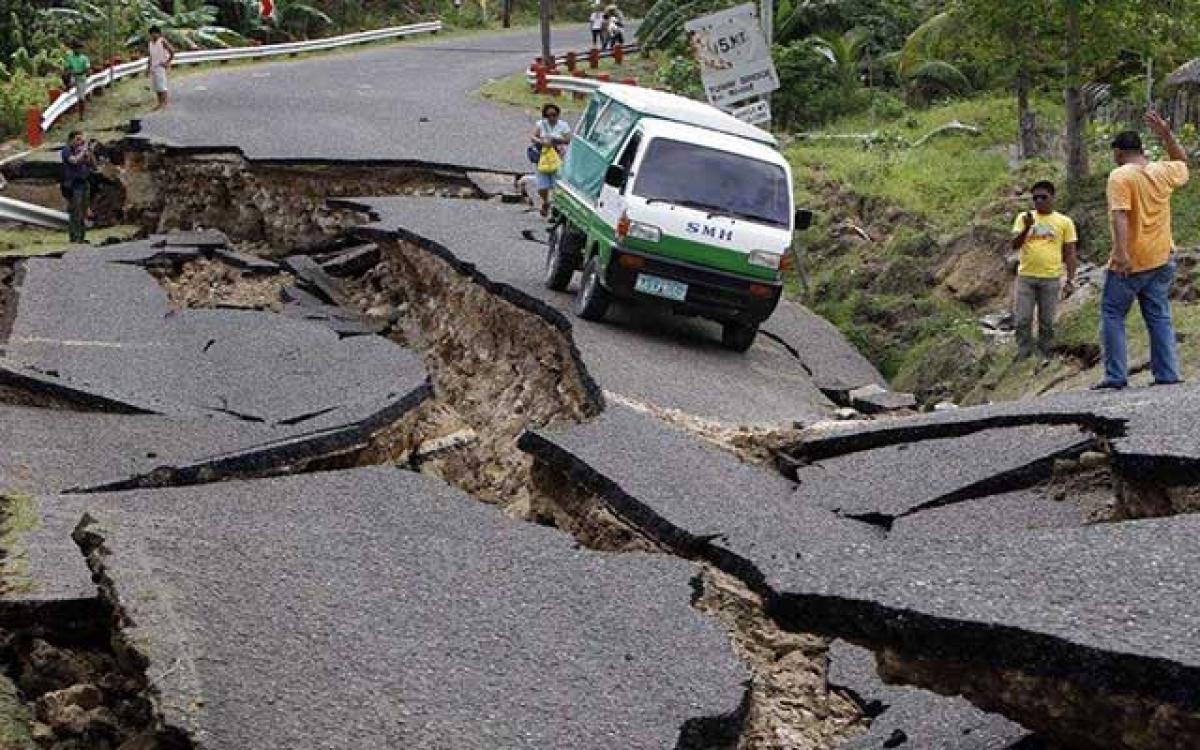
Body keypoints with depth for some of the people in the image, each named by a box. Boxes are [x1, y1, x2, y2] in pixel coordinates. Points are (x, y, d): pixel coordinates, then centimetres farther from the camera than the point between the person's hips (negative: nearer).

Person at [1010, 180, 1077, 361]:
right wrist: (1027, 228, -21)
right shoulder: (1023, 217, 5)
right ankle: (1023, 358, 7)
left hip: (1050, 279, -1)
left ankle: (1044, 358, 12)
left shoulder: (1064, 222, 3)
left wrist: (1070, 280, -1)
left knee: (1047, 322, 4)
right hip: (1025, 277, 1)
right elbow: (1015, 245, -4)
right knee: (1023, 321, 0)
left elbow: (1070, 254, 5)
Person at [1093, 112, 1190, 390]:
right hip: (1162, 260, 6)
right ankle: (1168, 375, 5)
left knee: (1112, 315, 3)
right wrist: (1166, 135, 23)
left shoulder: (1120, 175, -12)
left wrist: (1121, 251, -31)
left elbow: (1119, 215, -24)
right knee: (1159, 317, 10)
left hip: (1130, 262, -6)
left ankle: (1115, 376, -3)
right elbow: (1183, 162, 30)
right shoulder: (1163, 171, 6)